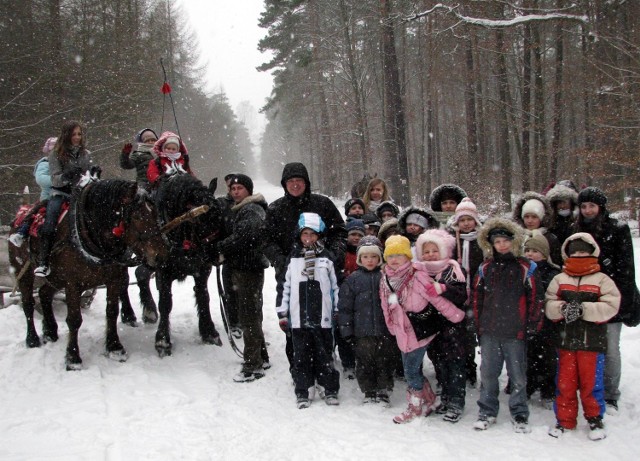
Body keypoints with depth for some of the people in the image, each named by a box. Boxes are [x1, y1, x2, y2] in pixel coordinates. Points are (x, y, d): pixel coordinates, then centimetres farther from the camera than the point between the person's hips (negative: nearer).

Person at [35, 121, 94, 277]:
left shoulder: (86, 154, 14)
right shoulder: (56, 154, 4)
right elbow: (55, 179, -3)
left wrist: (94, 173, -7)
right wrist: (66, 176, -25)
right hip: (60, 194, -3)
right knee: (49, 223, -25)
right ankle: (44, 263, -24)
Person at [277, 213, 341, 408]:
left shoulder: (326, 260, 3)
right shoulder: (293, 260, 7)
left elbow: (335, 287, 5)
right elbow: (286, 288, 9)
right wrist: (283, 314, 7)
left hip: (322, 318, -1)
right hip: (299, 318, 1)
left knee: (324, 354, 6)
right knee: (301, 356, 7)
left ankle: (331, 389, 18)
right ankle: (302, 392, 16)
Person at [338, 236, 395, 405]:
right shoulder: (353, 279, 2)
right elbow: (344, 306, 2)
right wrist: (346, 330, -2)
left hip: (385, 331, 0)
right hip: (362, 332, 0)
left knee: (385, 361, 7)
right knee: (364, 363, 7)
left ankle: (384, 391, 20)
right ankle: (369, 392, 20)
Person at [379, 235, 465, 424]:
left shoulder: (417, 276, -18)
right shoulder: (386, 279, 5)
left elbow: (436, 297, -17)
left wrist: (457, 316, -14)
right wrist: (393, 328, 20)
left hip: (419, 331, -7)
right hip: (402, 334, 7)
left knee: (411, 372, 0)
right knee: (414, 370, 16)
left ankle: (415, 408, 18)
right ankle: (430, 402, 33)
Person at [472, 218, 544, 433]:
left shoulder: (526, 268, -4)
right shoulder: (485, 268, 7)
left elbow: (536, 298, -3)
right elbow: (477, 297, 12)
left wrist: (532, 326, -4)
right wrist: (478, 325, 10)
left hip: (515, 333, -3)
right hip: (489, 332, 3)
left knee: (518, 376, 7)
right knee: (487, 374, 10)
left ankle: (519, 414, 21)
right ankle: (487, 412, 22)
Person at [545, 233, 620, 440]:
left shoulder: (602, 280, 0)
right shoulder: (559, 280, 8)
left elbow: (610, 306, -10)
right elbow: (548, 305, 2)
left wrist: (583, 309, -19)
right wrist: (563, 308, -19)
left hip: (592, 341, -2)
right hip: (565, 340, 2)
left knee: (591, 382, 4)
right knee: (565, 382, 8)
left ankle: (595, 418, 21)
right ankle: (564, 419, 20)